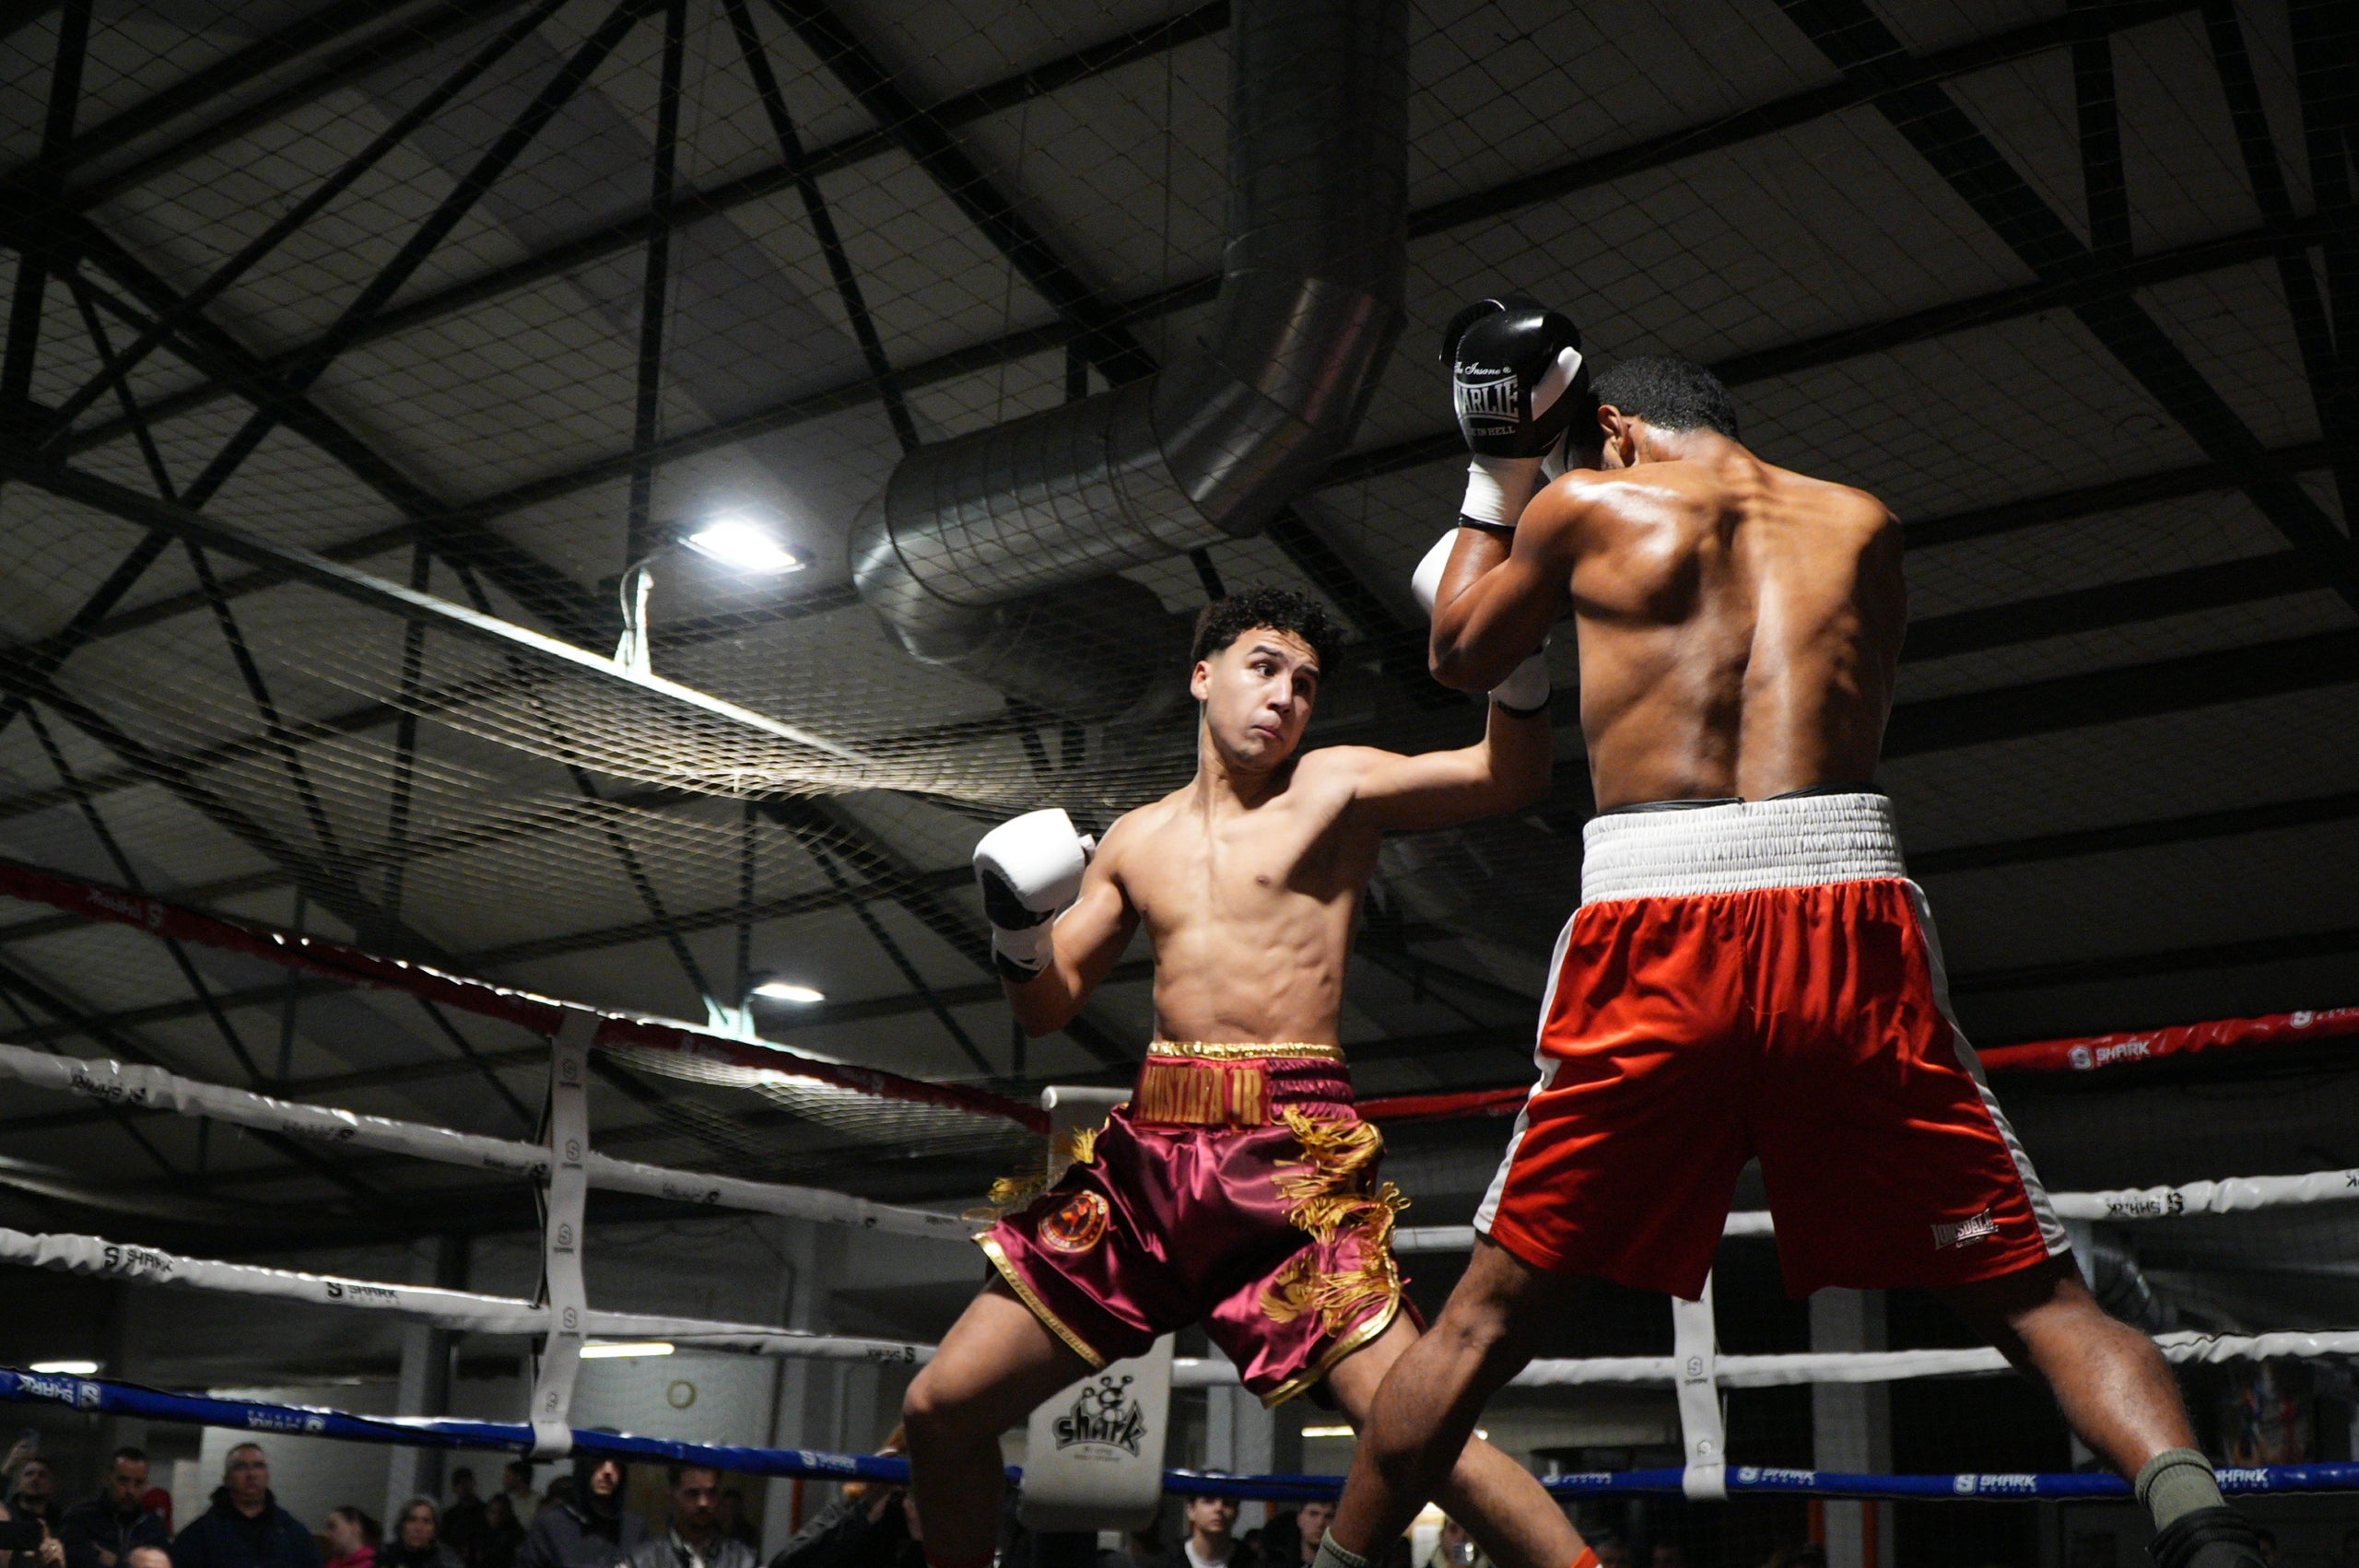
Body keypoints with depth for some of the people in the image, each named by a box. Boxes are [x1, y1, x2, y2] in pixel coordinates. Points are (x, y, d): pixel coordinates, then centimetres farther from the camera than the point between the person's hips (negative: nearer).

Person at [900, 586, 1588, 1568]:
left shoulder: (1335, 787, 6)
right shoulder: (1136, 840, 18)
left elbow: (1510, 776, -5)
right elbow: (1048, 1008, 18)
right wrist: (1017, 931, -2)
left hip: (1293, 1153, -5)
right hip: (1148, 1152, 5)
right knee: (941, 1409, 6)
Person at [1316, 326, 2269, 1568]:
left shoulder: (1588, 507, 13)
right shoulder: (1862, 524, 20)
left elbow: (1460, 656, 28)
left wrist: (1497, 477, 39)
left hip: (1654, 933, -1)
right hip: (1849, 916, 1)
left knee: (1491, 1314, 12)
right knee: (2031, 1294, 5)